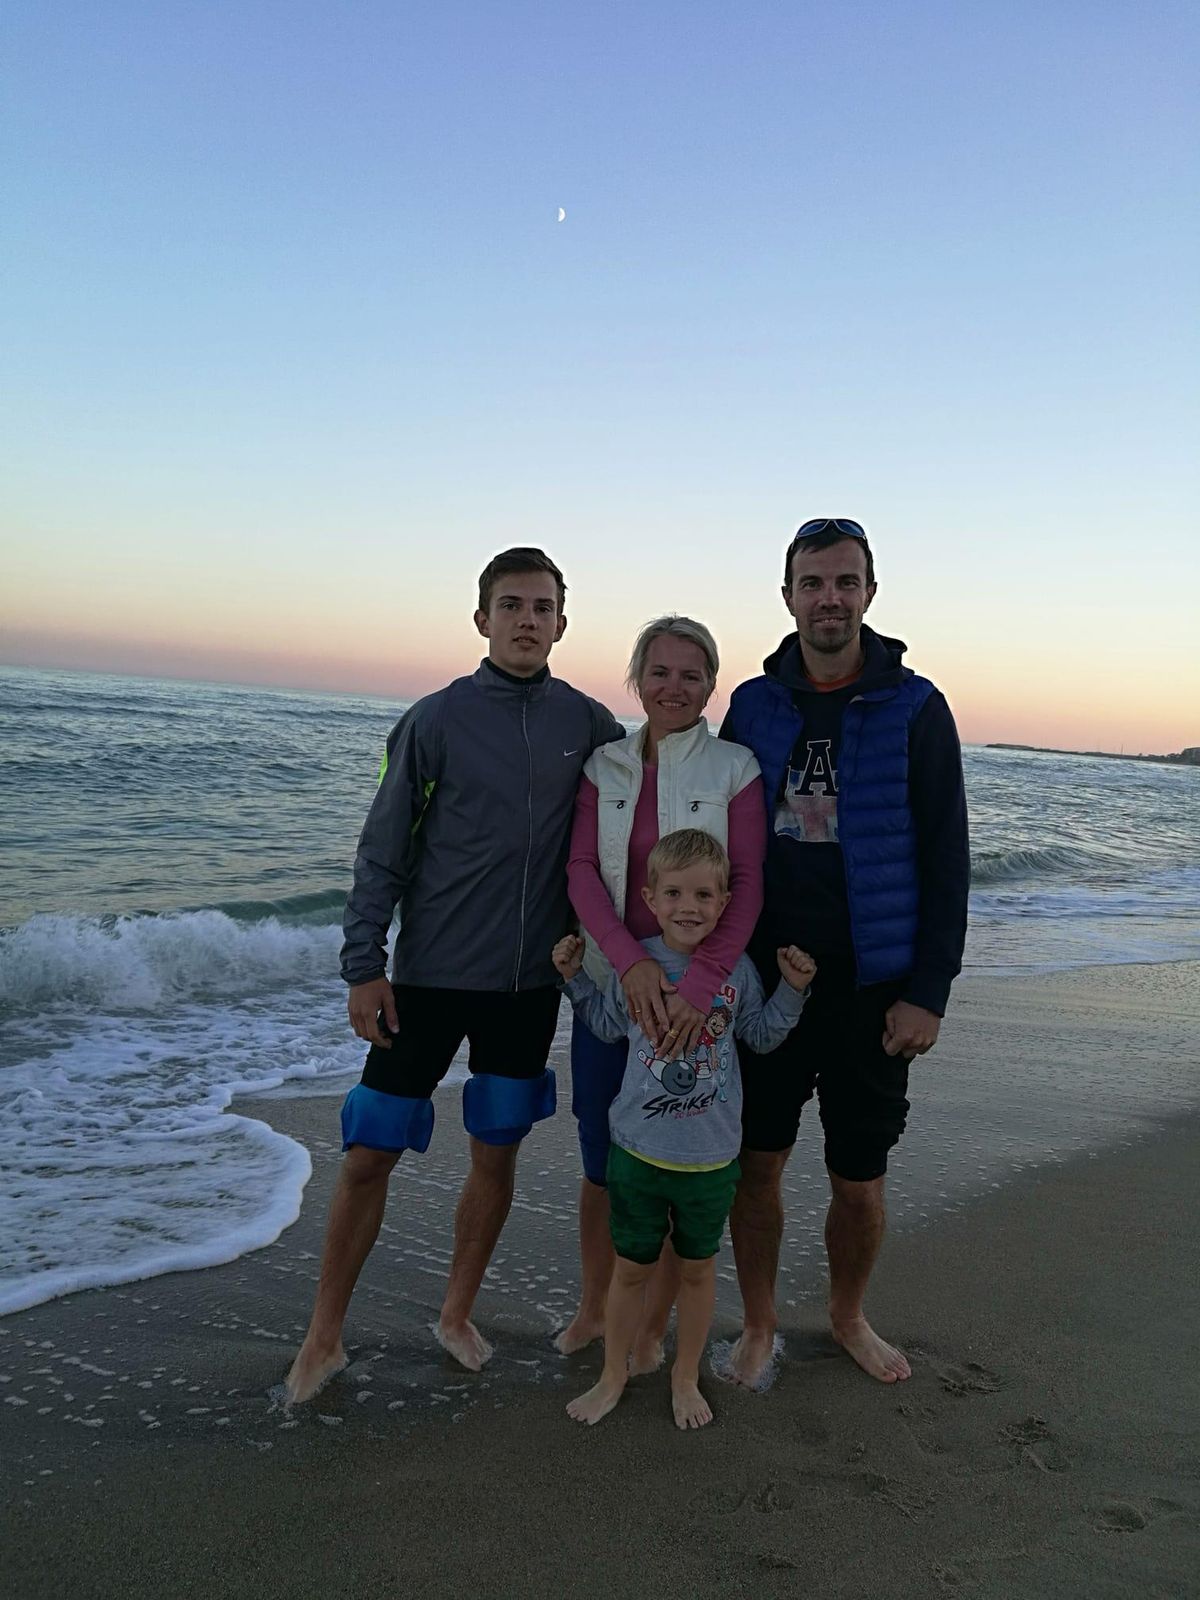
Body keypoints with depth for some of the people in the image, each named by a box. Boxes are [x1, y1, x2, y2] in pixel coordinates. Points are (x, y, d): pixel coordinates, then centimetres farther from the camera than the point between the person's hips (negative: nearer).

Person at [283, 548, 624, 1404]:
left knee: (497, 1153, 13)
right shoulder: (437, 718, -6)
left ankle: (458, 1315, 34)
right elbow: (384, 851, -4)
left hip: (531, 981, 3)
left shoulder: (589, 724, 1)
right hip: (430, 977, -2)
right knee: (370, 1155, 3)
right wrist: (364, 964, -8)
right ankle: (325, 1336, 22)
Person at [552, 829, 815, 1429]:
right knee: (631, 1267, 14)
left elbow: (761, 1035, 8)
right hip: (638, 1148, 0)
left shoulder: (736, 969, -7)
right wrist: (574, 977, 0)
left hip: (711, 1155, 1)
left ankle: (686, 1378, 38)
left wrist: (793, 989, -4)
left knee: (698, 1267, 17)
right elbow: (608, 1026, 9)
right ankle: (613, 1376, 35)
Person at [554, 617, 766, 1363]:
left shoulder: (734, 769, -5)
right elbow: (581, 870, -5)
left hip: (698, 992, -2)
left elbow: (748, 886, -12)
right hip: (611, 984, 3)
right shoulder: (605, 767, 4)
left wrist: (700, 985, -24)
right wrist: (629, 961, -21)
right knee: (601, 1162, 13)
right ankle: (594, 1306, 36)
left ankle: (652, 1326, 29)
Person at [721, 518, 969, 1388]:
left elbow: (945, 863, -5)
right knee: (757, 1163, 9)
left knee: (860, 1181, 10)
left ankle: (848, 1316, 37)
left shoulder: (915, 710, -5)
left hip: (870, 988, -2)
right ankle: (759, 1327, 30)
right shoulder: (753, 705, 3)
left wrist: (929, 991, -9)